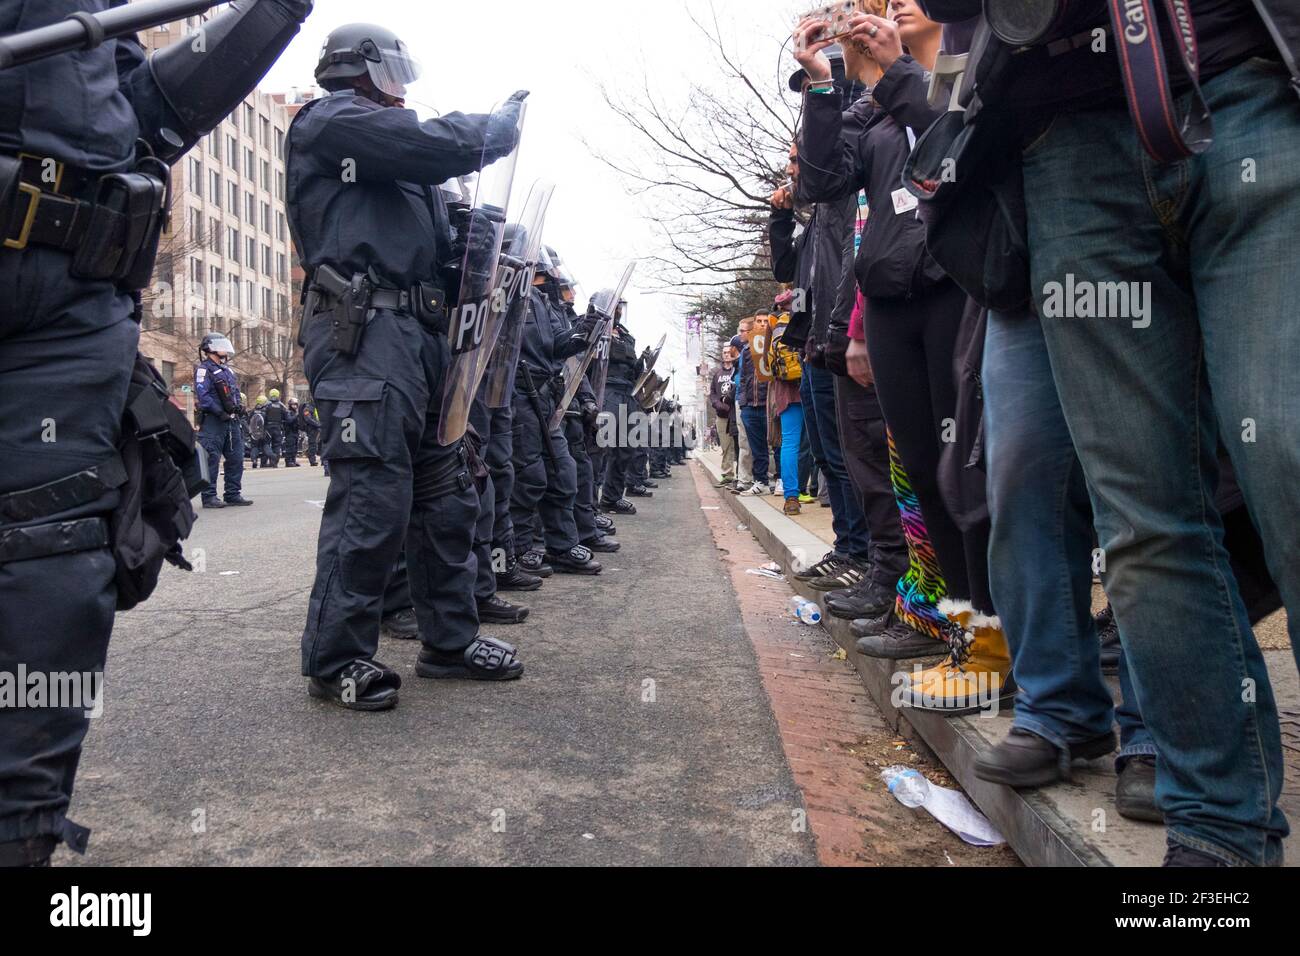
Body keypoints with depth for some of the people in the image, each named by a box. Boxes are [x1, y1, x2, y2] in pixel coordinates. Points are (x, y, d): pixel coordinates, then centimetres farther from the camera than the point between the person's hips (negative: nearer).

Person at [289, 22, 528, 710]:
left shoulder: (393, 160, 29)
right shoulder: (330, 120, 2)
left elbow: (433, 246, 26)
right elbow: (443, 145, -10)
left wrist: (468, 234, 6)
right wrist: (503, 121, 7)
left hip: (418, 338, 9)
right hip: (364, 335, -9)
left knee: (446, 494, 8)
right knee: (372, 497, -13)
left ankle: (450, 641, 18)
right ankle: (334, 660, -2)